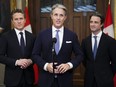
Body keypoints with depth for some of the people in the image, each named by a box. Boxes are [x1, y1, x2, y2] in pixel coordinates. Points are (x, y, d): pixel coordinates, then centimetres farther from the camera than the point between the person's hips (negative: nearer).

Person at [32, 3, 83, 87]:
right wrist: (45, 65, -14)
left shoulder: (72, 35, 1)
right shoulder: (42, 34, 1)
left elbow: (79, 55, 4)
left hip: (65, 79, 1)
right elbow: (35, 54, 2)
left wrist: (69, 65, -13)